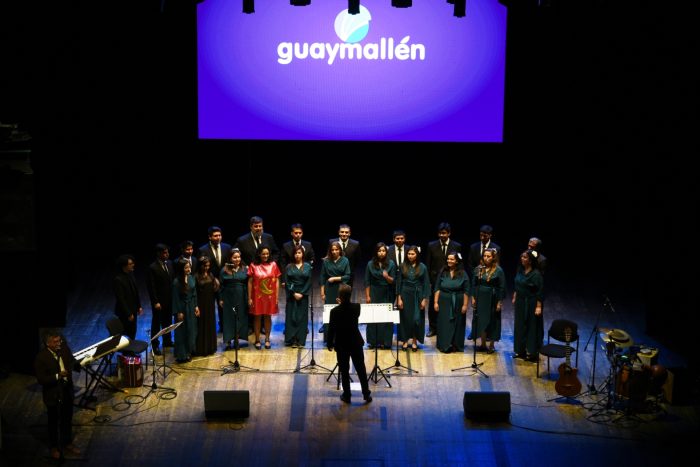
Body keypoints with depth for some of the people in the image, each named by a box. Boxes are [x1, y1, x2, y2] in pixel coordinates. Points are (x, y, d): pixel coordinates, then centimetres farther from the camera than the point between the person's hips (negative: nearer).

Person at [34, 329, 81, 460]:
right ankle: (54, 447, 32)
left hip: (67, 390, 5)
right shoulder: (41, 358, -23)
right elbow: (41, 379, -22)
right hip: (53, 394, -5)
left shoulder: (64, 348, -8)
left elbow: (72, 362, 8)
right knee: (54, 422, 13)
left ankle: (67, 443, 39)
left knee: (67, 419, 20)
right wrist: (57, 376, -33)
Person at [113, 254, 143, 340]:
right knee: (126, 336, 3)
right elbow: (120, 299, -21)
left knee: (132, 333, 16)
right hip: (124, 313, -8)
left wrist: (139, 306, 12)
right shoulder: (118, 280, -23)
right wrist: (128, 314, -18)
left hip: (133, 310, 8)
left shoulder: (130, 274, 2)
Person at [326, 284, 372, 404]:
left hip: (341, 344, -2)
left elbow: (331, 329, -12)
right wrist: (343, 304, 15)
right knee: (361, 369, 13)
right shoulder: (357, 307, -12)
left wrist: (330, 344, 2)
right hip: (356, 343, 2)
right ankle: (366, 394, 18)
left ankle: (347, 396, 17)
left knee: (344, 371, 11)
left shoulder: (335, 311, -19)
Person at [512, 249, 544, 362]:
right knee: (520, 327, 14)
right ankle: (521, 351, 25)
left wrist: (538, 307, -20)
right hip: (520, 303, 8)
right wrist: (515, 297, 17)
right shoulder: (520, 271, 3)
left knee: (531, 327, 1)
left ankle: (532, 353, 9)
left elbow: (540, 292, -18)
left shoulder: (536, 274, -18)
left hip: (531, 304, -7)